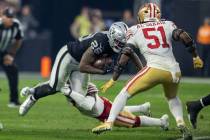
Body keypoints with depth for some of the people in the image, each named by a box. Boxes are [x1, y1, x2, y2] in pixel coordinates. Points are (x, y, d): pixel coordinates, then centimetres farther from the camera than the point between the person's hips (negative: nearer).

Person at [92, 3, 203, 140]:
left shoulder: (135, 30, 14)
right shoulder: (167, 25, 19)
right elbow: (185, 37, 4)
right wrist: (195, 56, 16)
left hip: (155, 69, -3)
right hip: (174, 71, 3)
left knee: (125, 93, 10)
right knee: (172, 97, 31)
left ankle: (109, 122, -3)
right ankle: (181, 123, 7)